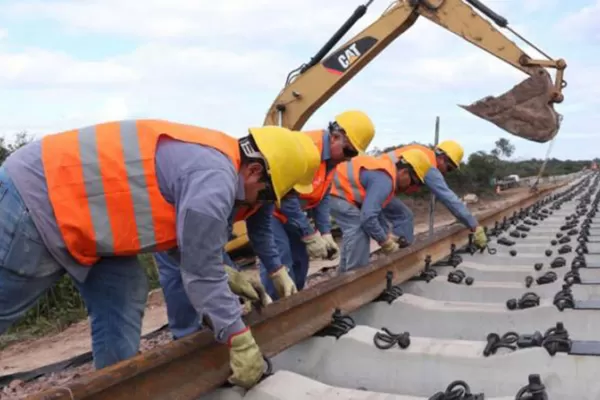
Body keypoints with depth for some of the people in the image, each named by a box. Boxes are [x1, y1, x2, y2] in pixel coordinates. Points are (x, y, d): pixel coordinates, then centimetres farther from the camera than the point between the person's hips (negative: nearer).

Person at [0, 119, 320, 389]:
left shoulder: (211, 157, 7)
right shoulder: (214, 179, -24)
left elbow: (194, 245, 19)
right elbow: (201, 273, -20)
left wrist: (230, 276, 17)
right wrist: (241, 342, -11)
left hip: (64, 185, 10)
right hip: (36, 195, -10)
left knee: (123, 295, 7)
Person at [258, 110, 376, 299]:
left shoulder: (332, 158, 2)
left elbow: (322, 198, 9)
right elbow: (287, 197, -29)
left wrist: (325, 233, -1)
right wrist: (310, 236, -23)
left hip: (289, 211, 9)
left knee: (299, 262, 10)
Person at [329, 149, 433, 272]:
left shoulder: (386, 171, 10)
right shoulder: (384, 180, -23)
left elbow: (375, 210, 19)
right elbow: (368, 217, -29)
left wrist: (389, 234, 14)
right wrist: (385, 242, -15)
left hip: (340, 190, 11)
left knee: (354, 234, 19)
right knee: (359, 234, -15)